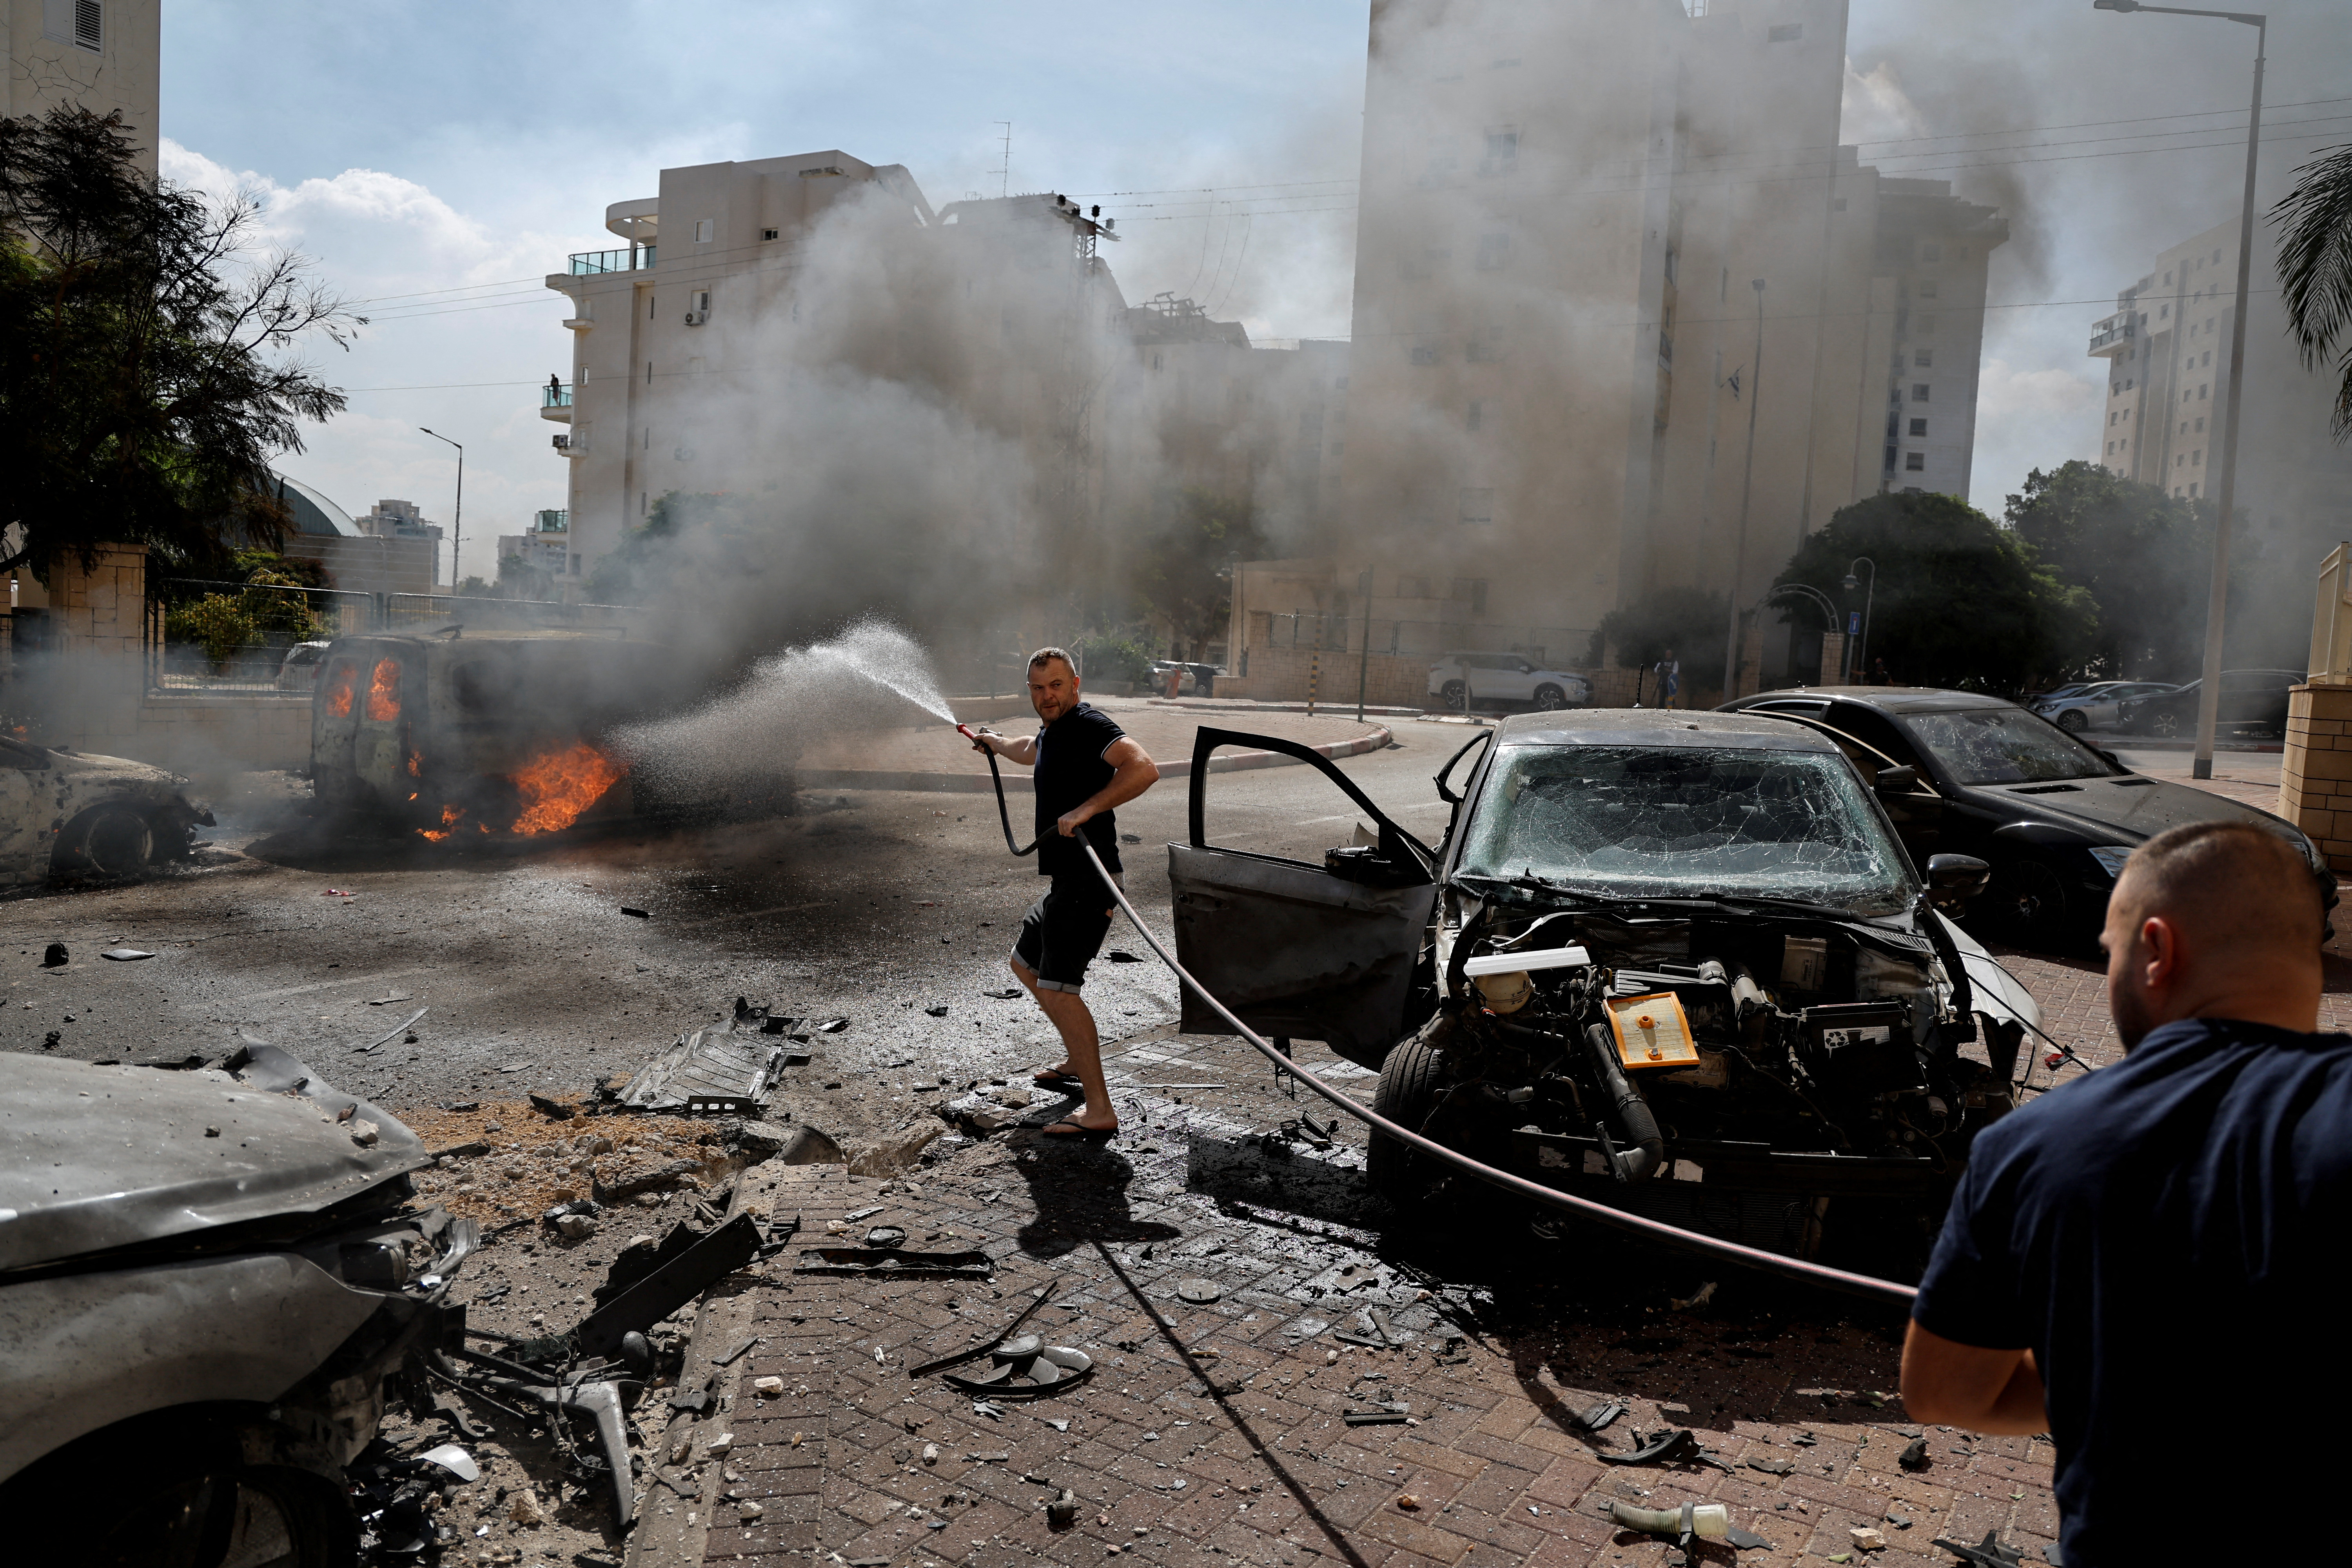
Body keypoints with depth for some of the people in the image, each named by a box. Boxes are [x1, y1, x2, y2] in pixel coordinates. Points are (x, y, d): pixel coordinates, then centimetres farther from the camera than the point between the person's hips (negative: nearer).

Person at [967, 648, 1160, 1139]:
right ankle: (1077, 1062, 37)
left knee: (1057, 989, -18)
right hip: (1065, 883, 11)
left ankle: (1099, 1111, -18)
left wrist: (1086, 809, -34)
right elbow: (1029, 752, 44)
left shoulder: (1089, 725, -13)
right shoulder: (1053, 733, 17)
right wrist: (991, 740, 60)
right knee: (1026, 964, 26)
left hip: (1086, 883, -11)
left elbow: (1144, 769, -30)